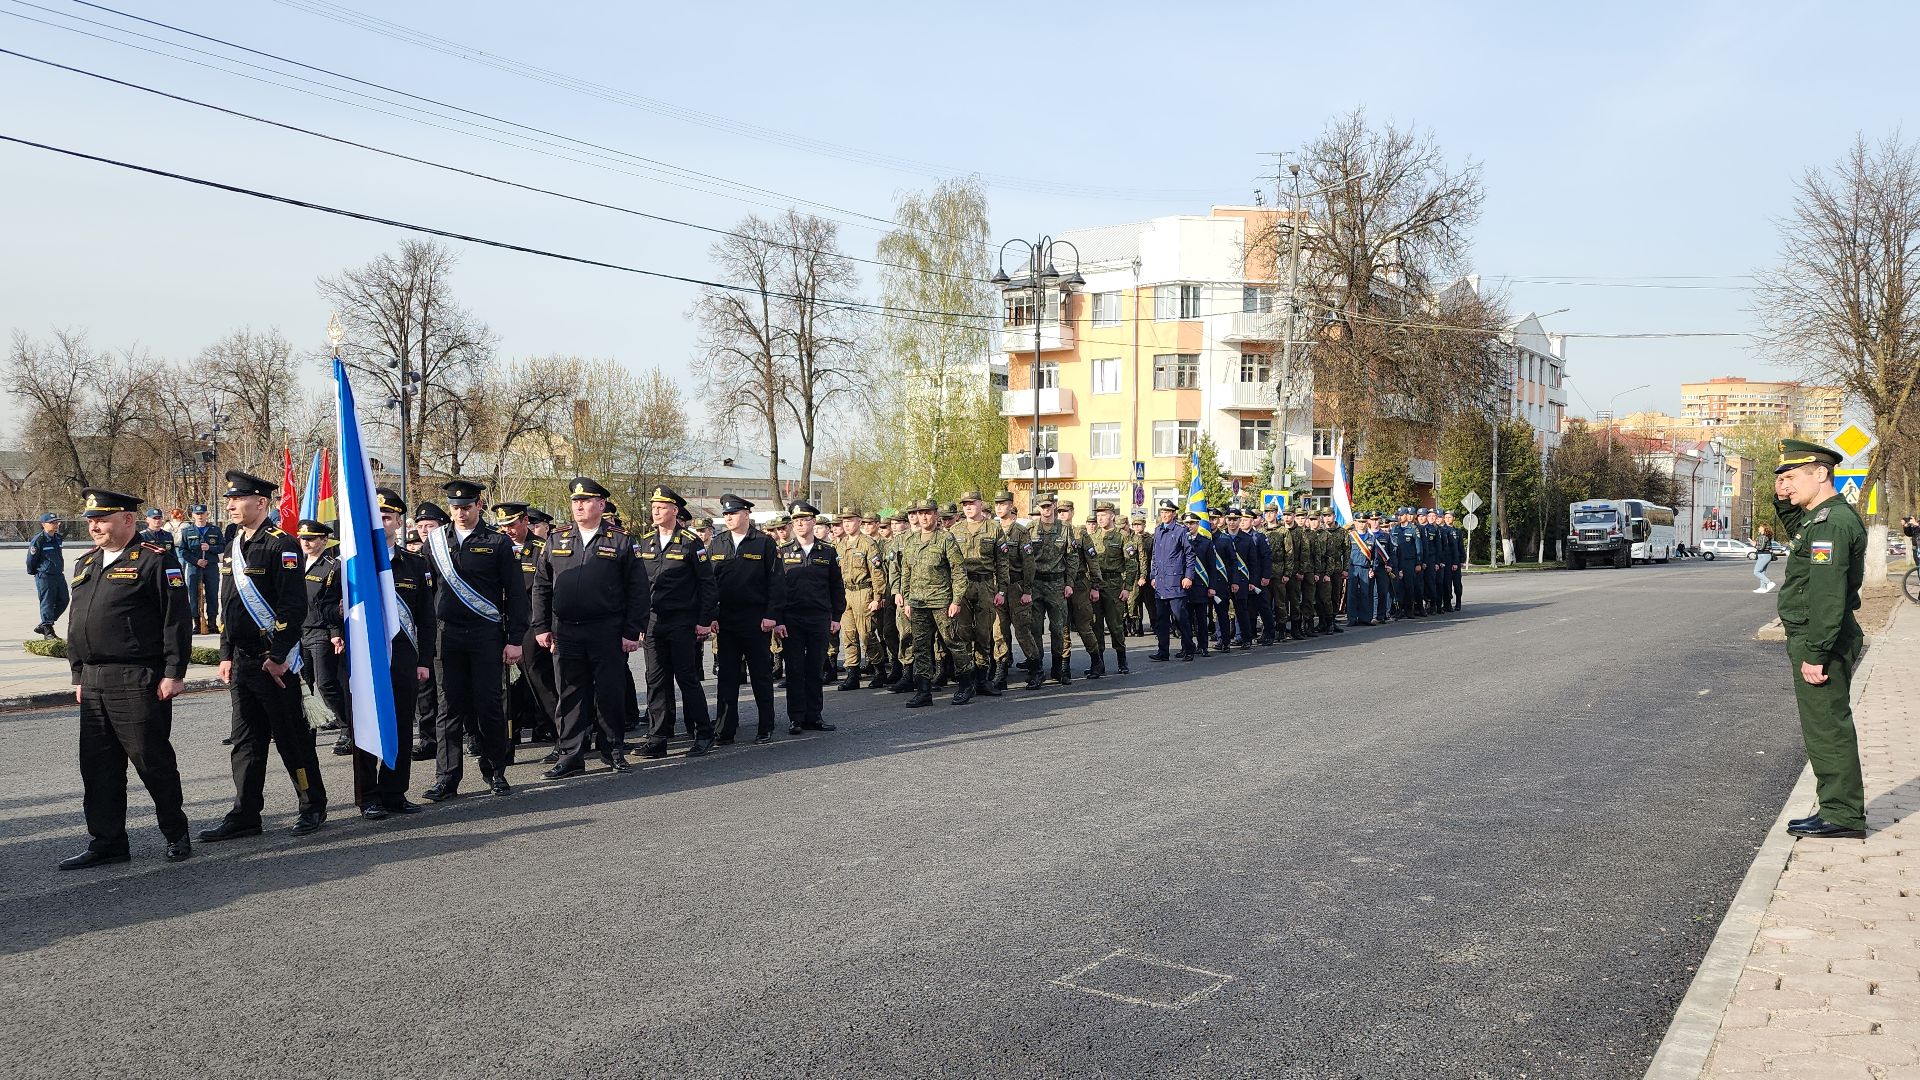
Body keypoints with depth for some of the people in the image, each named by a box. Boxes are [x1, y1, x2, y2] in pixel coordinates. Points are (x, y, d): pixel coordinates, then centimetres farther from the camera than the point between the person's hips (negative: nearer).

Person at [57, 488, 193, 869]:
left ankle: (176, 833, 15)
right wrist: (79, 676, 19)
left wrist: (173, 673, -15)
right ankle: (107, 841, 18)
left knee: (153, 762, 1)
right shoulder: (85, 564, 17)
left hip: (139, 682, -7)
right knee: (98, 766, 9)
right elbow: (76, 624, 22)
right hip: (93, 683, 7)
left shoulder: (155, 559, -7)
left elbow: (176, 620, -11)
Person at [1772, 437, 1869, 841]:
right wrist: (1785, 502, 18)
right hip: (1815, 639, 11)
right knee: (1826, 728, 16)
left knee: (1827, 728, -4)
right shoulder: (1824, 516, 12)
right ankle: (1839, 810, 25)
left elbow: (1827, 595, -25)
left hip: (1819, 640, -11)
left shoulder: (1831, 522, -19)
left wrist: (1815, 654, -25)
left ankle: (1843, 816, 3)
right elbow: (1800, 533, 38)